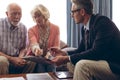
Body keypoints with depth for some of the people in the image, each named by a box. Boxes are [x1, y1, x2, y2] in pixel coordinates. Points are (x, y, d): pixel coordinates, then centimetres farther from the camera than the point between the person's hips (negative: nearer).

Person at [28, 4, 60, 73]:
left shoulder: (56, 28, 3)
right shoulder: (31, 30, 0)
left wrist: (49, 54, -24)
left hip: (49, 59, 0)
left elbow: (56, 46, -3)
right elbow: (33, 43, -20)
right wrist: (36, 49, -44)